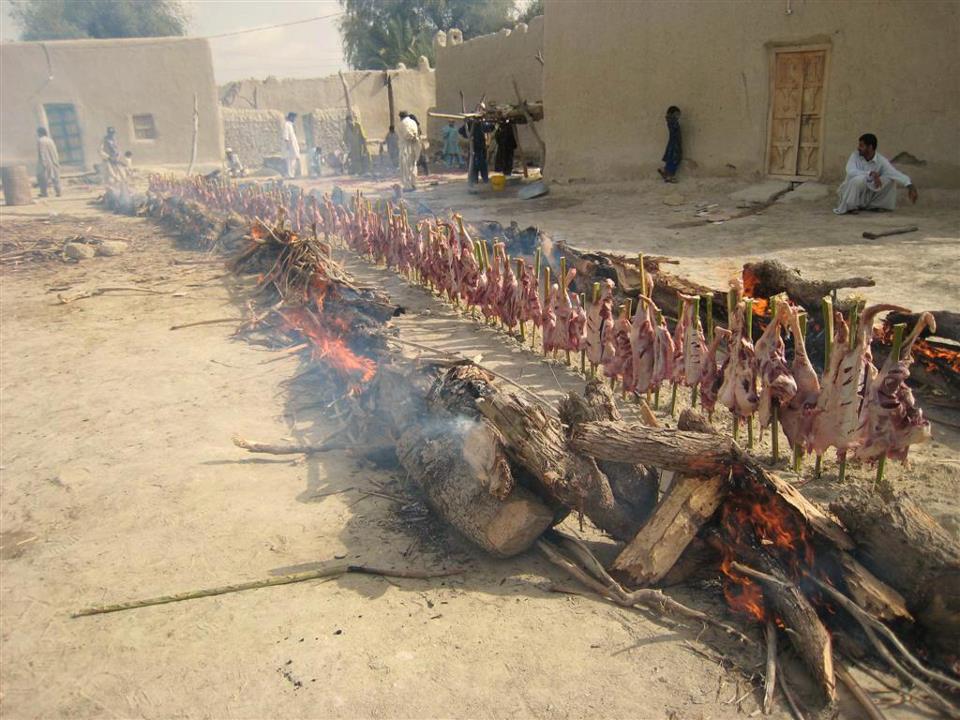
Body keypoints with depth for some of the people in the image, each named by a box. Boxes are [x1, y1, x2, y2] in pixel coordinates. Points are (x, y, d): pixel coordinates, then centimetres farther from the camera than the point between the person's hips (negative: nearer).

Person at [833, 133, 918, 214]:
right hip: (851, 193, -3)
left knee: (890, 179, -13)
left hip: (869, 193, 3)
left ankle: (875, 205, 1)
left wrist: (909, 185, -39)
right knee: (859, 179, -34)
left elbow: (895, 173, -24)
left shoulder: (881, 160, -13)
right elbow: (850, 171, -31)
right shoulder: (855, 156, -14)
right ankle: (848, 207, -15)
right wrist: (871, 174, -40)